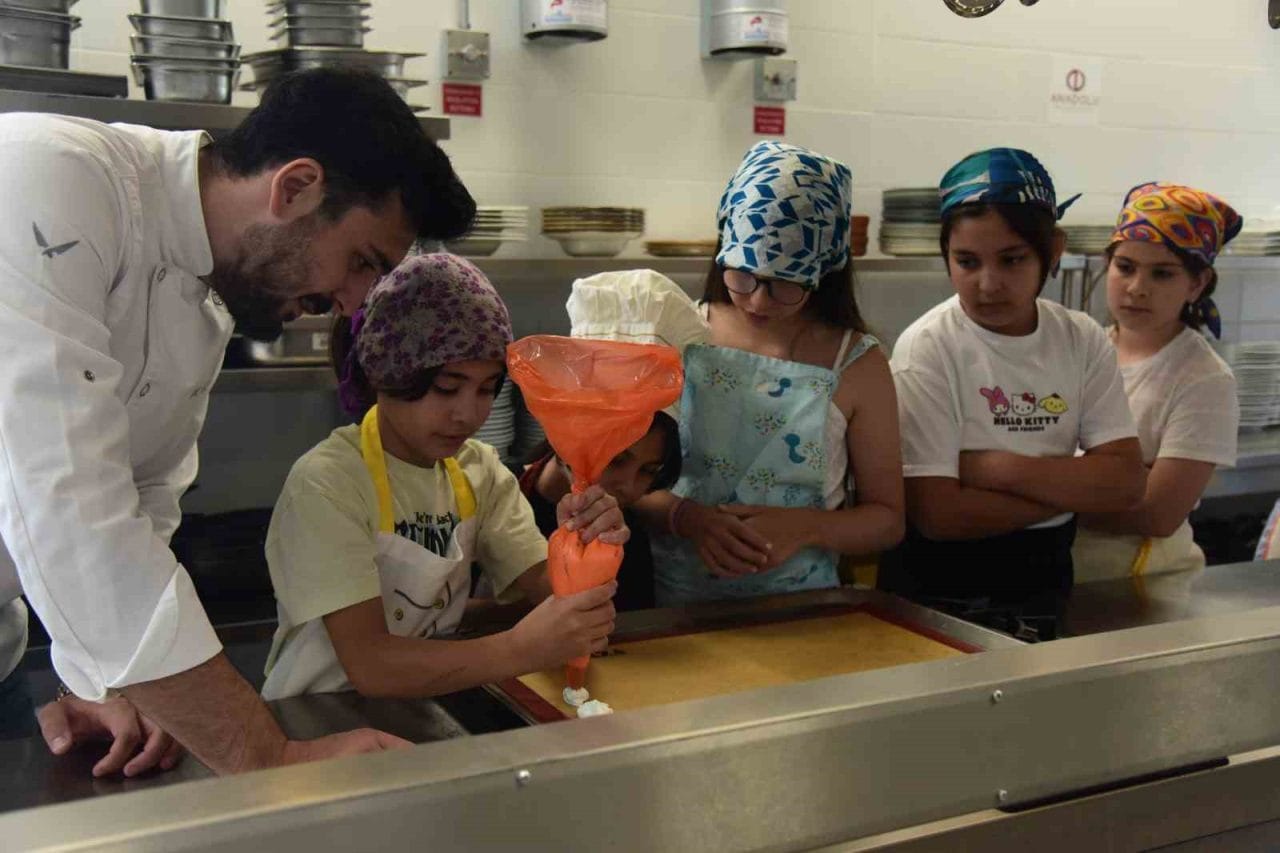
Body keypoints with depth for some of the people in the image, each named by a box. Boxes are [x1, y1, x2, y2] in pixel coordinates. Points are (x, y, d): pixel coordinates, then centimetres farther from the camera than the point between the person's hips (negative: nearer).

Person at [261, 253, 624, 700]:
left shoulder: (478, 470, 3)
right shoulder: (325, 483, -17)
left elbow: (545, 587, -3)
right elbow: (369, 664, -24)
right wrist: (523, 648, -34)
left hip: (432, 705, 6)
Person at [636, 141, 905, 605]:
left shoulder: (858, 365, 0)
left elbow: (886, 519, 5)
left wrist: (805, 527, -13)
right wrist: (685, 516, -15)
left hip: (799, 610, 0)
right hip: (670, 602, 1)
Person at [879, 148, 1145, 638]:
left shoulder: (1083, 341, -3)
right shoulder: (928, 348, -18)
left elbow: (1125, 484, -10)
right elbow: (936, 513, -23)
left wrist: (999, 468, -21)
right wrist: (1075, 486, -15)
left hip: (1044, 579, 5)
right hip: (937, 592, -4)